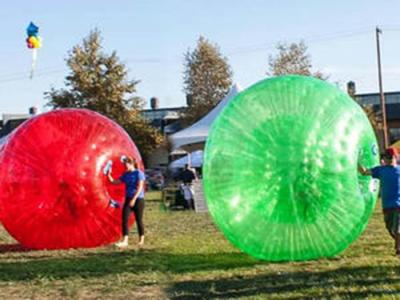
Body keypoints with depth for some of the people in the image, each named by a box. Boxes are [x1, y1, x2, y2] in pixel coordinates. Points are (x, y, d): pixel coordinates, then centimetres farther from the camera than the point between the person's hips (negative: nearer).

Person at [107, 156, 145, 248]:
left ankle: (141, 240, 21)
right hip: (128, 199, 6)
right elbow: (115, 182, 13)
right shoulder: (125, 174, 10)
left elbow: (140, 187, -16)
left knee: (138, 220, 4)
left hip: (138, 199, -6)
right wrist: (109, 176, -5)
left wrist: (134, 199, -22)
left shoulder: (139, 173, -9)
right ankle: (124, 241, -10)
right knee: (125, 219, -7)